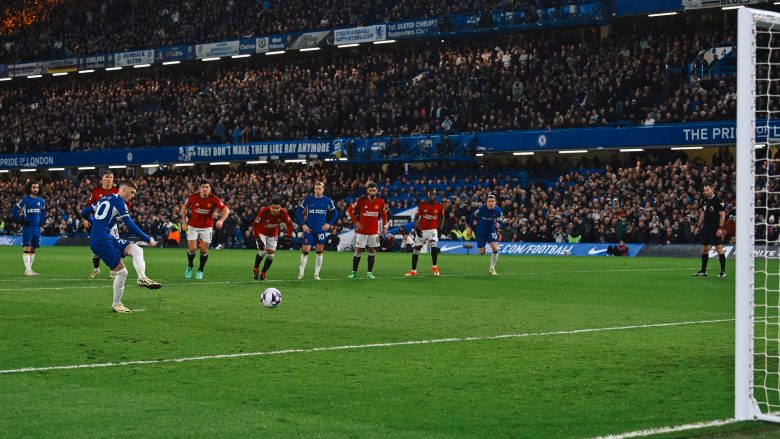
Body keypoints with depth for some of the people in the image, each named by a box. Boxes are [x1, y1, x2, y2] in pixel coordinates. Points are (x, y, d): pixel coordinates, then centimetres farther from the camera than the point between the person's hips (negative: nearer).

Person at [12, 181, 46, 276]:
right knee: (27, 248, -8)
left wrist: (41, 223, 16)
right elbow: (14, 209, -4)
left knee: (33, 249, 9)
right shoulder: (25, 200, -5)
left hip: (37, 228, 5)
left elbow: (43, 212, 26)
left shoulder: (41, 201, 9)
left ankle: (30, 269, 16)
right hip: (27, 228, -5)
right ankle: (27, 269, -8)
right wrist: (20, 221, -10)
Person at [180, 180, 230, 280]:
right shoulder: (193, 197, -14)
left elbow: (226, 210, -19)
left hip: (207, 227, 0)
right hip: (193, 226, 0)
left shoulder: (214, 199, -18)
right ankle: (189, 267, 21)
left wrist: (221, 220, -37)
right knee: (192, 248, -7)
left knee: (204, 250, -1)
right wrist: (184, 222, -2)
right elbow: (184, 207, 3)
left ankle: (200, 270, 20)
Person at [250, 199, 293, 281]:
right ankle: (256, 269, 5)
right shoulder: (264, 211, -33)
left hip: (273, 234, 3)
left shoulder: (283, 213, -26)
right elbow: (255, 224, -26)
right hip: (261, 233, -3)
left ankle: (263, 273, 20)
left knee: (270, 255, 2)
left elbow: (289, 224, -11)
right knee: (262, 251, -19)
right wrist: (258, 238, -30)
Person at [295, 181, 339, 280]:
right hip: (309, 230, -1)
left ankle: (316, 274, 10)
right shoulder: (308, 200, -2)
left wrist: (329, 224, 1)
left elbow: (335, 213, 13)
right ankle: (301, 273, 5)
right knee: (305, 251, -4)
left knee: (319, 251, 2)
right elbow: (298, 212, 4)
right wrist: (303, 224, -4)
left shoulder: (327, 201, 1)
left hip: (321, 230, 1)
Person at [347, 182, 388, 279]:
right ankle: (354, 272, 8)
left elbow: (384, 213, 15)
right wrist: (355, 222, -7)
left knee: (372, 252, 3)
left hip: (374, 232, 2)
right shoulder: (361, 201, -9)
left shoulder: (380, 202, -1)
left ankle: (370, 273, 8)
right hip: (362, 231, -2)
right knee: (358, 251, 0)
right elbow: (350, 210, 0)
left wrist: (385, 226, 8)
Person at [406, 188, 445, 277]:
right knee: (416, 249, 3)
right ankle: (413, 270, 13)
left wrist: (440, 228, 1)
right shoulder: (422, 204, -8)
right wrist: (416, 228, -15)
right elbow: (416, 217, -3)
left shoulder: (439, 206, -5)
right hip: (421, 230, 1)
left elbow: (441, 217, 11)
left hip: (433, 230, -1)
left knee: (434, 247, -19)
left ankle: (434, 266, 4)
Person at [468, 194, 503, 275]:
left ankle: (492, 269, 1)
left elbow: (500, 220, 0)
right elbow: (473, 217, -8)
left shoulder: (498, 210, -18)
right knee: (482, 252, 3)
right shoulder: (482, 209, -24)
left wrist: (498, 226, -20)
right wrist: (470, 228, 0)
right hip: (480, 231, -1)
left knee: (495, 249, -16)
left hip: (491, 229, 1)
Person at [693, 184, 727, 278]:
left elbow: (722, 215, -14)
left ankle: (723, 271, -6)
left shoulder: (718, 201, -11)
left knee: (719, 247, -10)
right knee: (704, 248, 11)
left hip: (715, 228, -7)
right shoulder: (704, 200, 10)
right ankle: (703, 271, 19)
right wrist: (699, 226, 15)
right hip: (706, 227, 7)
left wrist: (720, 228, -20)